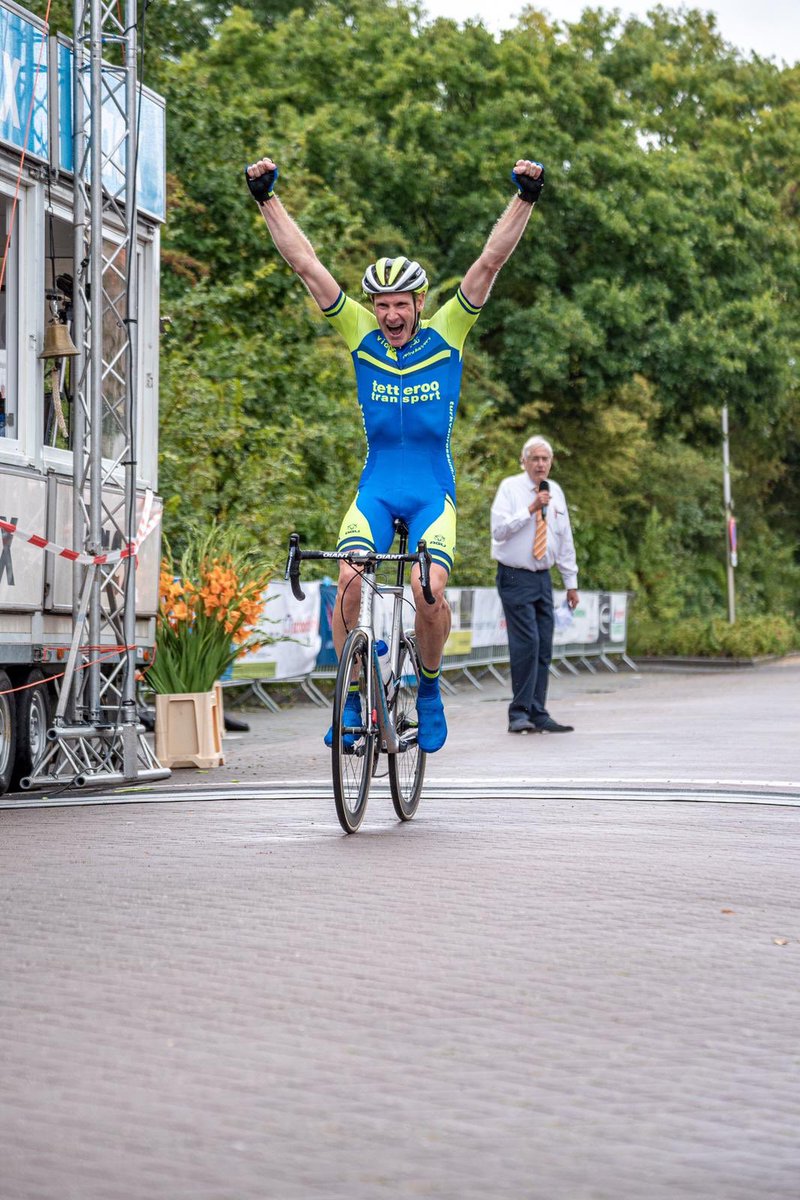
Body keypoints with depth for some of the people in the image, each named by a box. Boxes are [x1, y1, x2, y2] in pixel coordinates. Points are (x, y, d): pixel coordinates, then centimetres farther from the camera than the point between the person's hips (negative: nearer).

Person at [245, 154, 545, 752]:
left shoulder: (447, 336, -2)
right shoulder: (362, 337, 1)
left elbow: (490, 261, -8)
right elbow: (306, 264, -2)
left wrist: (526, 197, -16)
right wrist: (268, 199, -6)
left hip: (434, 494, -1)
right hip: (376, 489, 1)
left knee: (428, 590, -22)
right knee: (348, 582, -22)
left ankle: (429, 687, 5)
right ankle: (354, 696, -5)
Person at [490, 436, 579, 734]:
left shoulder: (555, 492, 12)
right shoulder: (509, 488, -4)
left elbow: (565, 539, 17)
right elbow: (499, 529, -16)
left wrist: (571, 583, 16)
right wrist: (531, 508, -21)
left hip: (543, 578, 6)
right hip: (515, 578, -6)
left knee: (544, 649, 5)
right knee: (526, 643, -16)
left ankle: (538, 715, 9)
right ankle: (519, 714, -12)